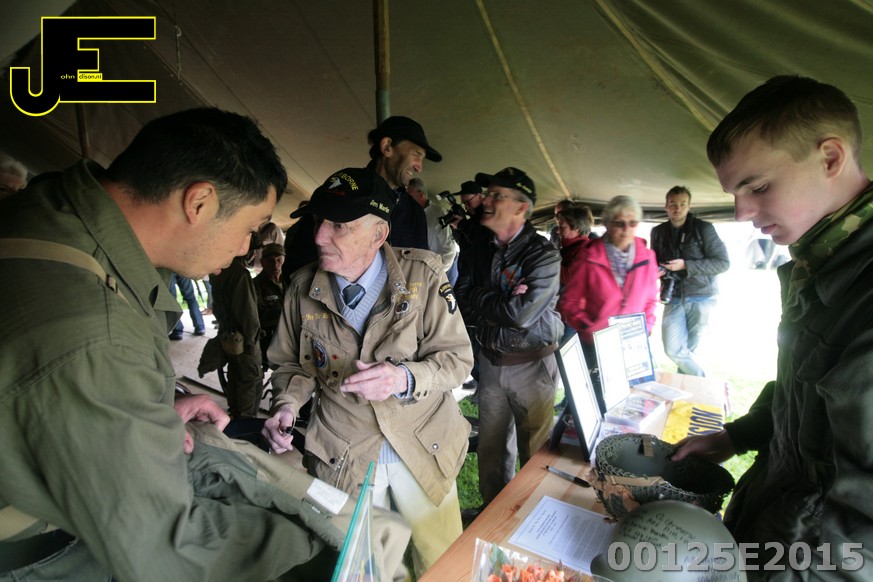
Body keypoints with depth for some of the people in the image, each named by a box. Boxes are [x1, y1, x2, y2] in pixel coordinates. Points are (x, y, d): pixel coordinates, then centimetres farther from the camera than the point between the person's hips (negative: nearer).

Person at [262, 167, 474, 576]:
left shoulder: (423, 276, -16)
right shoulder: (303, 289, -8)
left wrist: (405, 378, -30)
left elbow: (457, 357, -13)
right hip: (342, 460, 2)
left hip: (424, 451, -1)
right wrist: (287, 404, -12)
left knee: (444, 565, 19)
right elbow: (292, 363, 6)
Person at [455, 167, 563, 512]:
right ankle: (492, 508, 39)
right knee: (491, 445, 17)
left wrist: (480, 299, -13)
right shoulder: (480, 250, 3)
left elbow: (521, 314, -26)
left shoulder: (543, 255, -15)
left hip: (532, 364, -5)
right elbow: (462, 305, -4)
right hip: (491, 361, 5)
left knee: (533, 449, 12)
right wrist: (503, 303, -16)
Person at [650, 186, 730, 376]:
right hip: (674, 298, 3)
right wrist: (656, 271, -4)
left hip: (701, 297, -2)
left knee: (689, 349, 2)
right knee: (673, 349, -7)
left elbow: (723, 263, -6)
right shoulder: (658, 232, 8)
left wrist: (686, 265, -15)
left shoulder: (704, 228, -3)